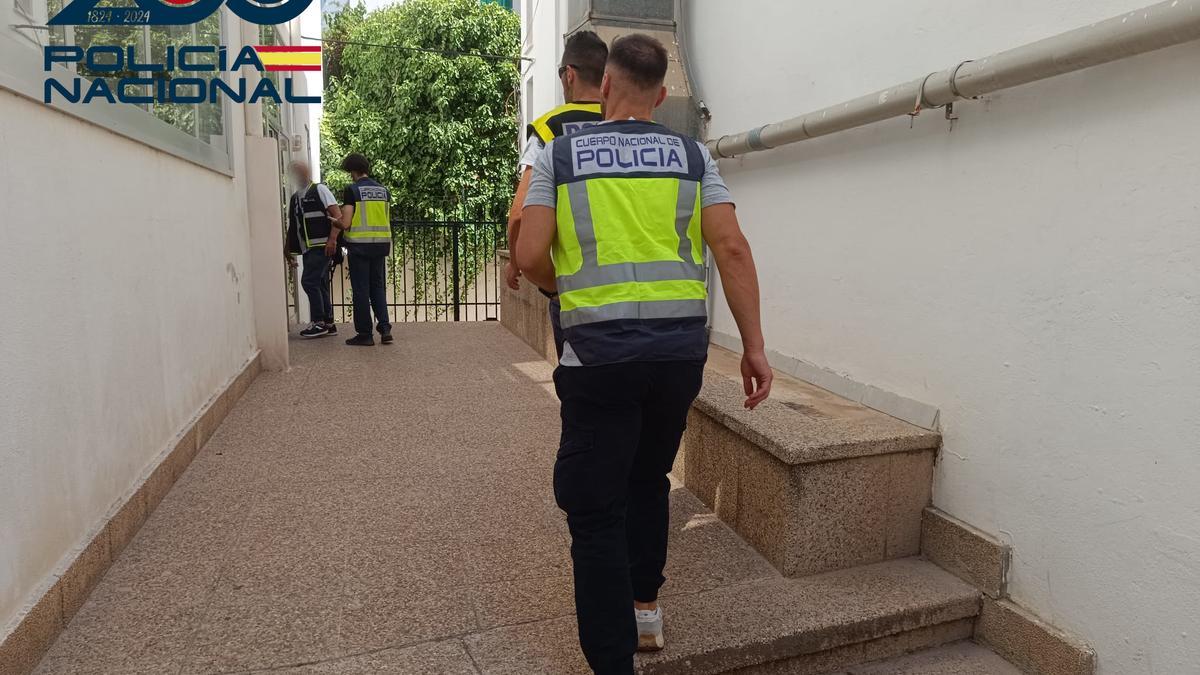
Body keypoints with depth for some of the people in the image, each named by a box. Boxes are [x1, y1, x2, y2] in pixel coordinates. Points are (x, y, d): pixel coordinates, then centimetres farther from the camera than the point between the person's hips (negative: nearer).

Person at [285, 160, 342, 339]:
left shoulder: (319, 190, -3)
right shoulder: (294, 198, 18)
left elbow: (338, 215, -10)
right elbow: (292, 227, 23)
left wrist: (333, 239, -19)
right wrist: (288, 249, 18)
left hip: (322, 246, -7)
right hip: (307, 249, 7)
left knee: (309, 281, -13)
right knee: (319, 285, 9)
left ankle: (319, 323, -6)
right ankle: (328, 324, 15)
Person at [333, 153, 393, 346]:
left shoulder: (352, 190, -8)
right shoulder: (384, 190, 8)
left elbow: (345, 224, -11)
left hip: (359, 245, -5)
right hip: (381, 244, 5)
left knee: (361, 290, 4)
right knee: (378, 287, 14)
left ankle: (364, 334, 8)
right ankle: (385, 327, 3)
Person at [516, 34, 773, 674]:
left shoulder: (559, 154, 3)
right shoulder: (692, 154, 8)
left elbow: (530, 257, -5)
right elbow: (732, 249, -2)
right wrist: (754, 346, 2)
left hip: (599, 352, -3)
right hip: (681, 348, 4)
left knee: (596, 513, 7)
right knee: (648, 480, 25)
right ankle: (645, 607, 40)